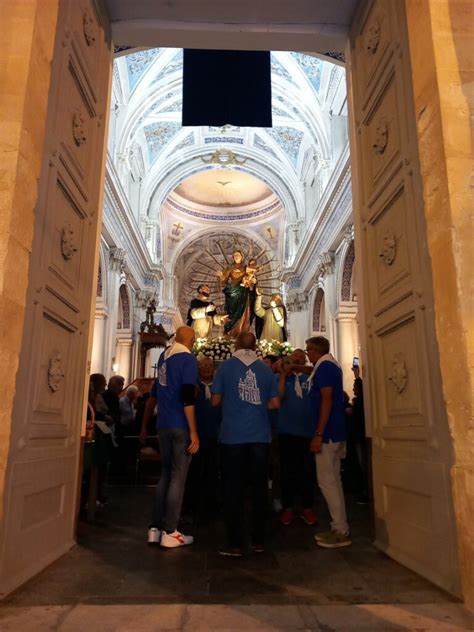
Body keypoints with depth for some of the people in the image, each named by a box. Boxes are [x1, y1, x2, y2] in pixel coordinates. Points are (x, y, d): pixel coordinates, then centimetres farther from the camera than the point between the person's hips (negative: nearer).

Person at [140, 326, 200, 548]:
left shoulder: (164, 357, 12)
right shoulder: (188, 359, -10)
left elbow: (153, 394, 19)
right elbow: (188, 398, -19)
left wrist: (144, 426, 26)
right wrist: (194, 433, -17)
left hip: (163, 425, 7)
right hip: (181, 426, -7)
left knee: (165, 474, 15)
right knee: (178, 477, 1)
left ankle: (155, 528, 18)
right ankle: (170, 532, 6)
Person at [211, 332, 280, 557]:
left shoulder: (226, 366, -2)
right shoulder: (265, 369, 4)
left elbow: (215, 401, 0)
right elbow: (275, 403, 6)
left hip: (233, 436, -2)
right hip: (260, 436, 2)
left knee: (233, 489, 5)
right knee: (259, 486, 10)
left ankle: (235, 544, 8)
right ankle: (258, 541, 19)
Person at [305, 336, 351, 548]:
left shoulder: (324, 366, -13)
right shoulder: (330, 366, 17)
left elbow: (327, 401, -20)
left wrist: (318, 434, -21)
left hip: (328, 433, -10)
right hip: (334, 432, 10)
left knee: (327, 481, -5)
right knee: (332, 480, 13)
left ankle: (341, 532, 2)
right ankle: (339, 528, 21)